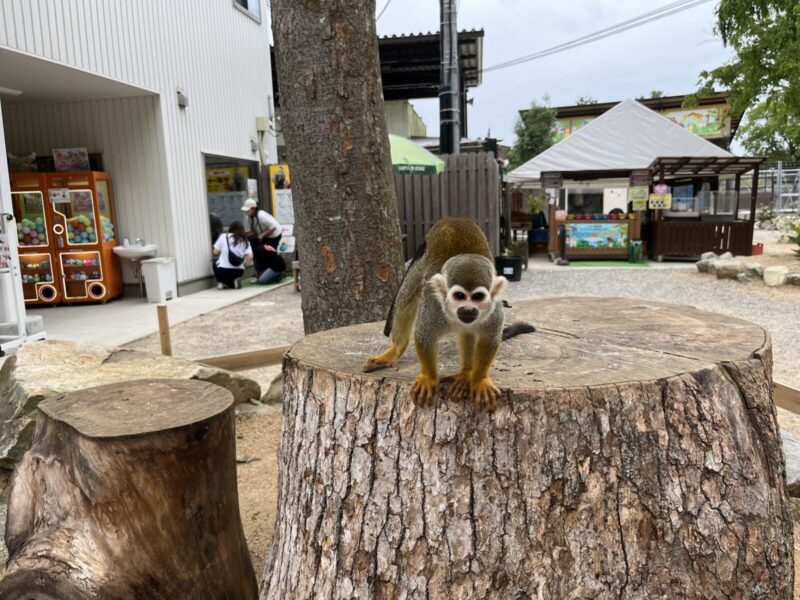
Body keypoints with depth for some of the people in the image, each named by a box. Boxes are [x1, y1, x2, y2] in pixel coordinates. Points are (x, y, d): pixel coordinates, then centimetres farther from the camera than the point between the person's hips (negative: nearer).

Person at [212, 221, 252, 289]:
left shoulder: (223, 236, 3)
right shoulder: (245, 241, 7)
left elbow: (215, 252, 3)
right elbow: (250, 257, -6)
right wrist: (245, 265, 12)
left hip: (222, 270, -1)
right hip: (238, 271, 2)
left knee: (215, 263, 33)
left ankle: (221, 282, 15)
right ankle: (234, 281, 3)